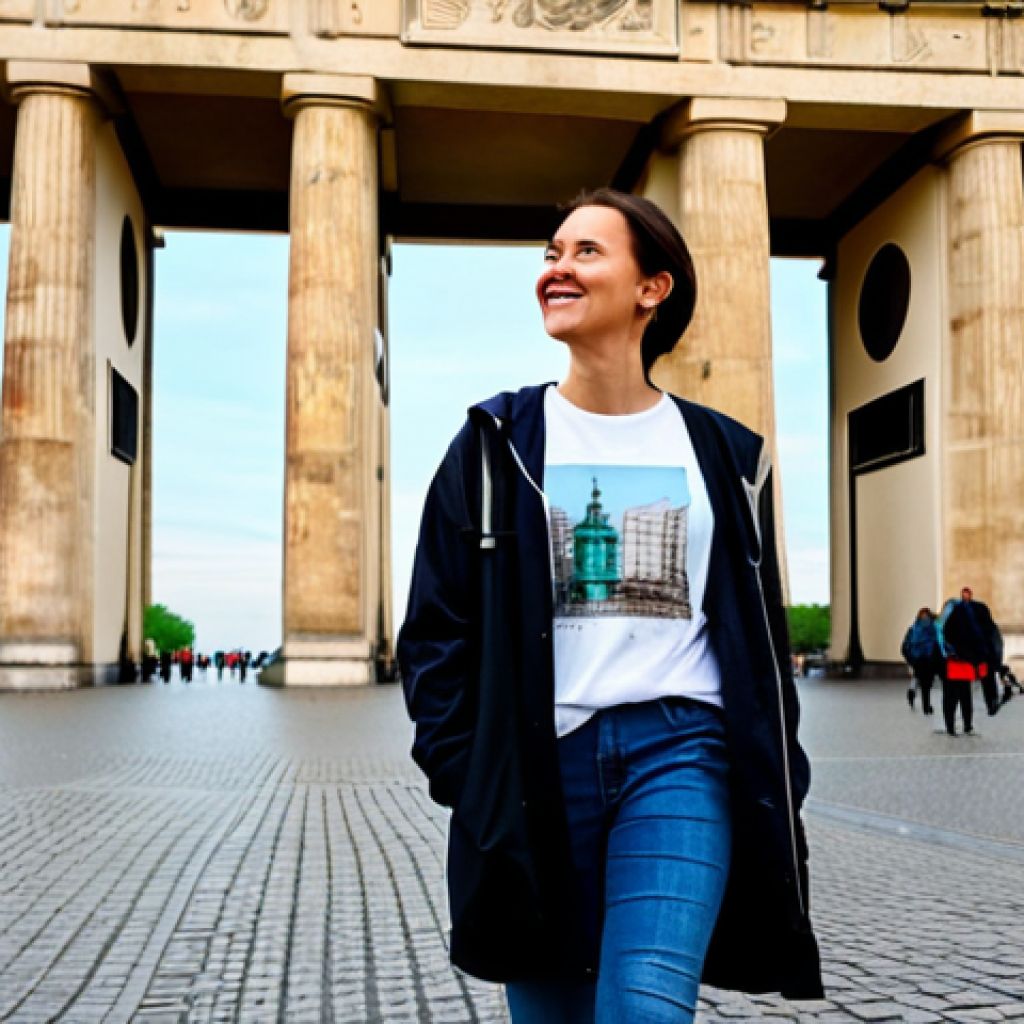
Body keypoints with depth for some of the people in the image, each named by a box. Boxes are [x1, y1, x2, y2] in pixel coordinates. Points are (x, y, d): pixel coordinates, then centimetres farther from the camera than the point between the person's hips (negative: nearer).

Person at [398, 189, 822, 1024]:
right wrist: (463, 772, -5)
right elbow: (437, 627, 4)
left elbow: (761, 639, 11)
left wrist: (775, 793, 5)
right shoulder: (497, 443, 5)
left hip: (678, 754, 0)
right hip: (536, 762, 1)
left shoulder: (724, 454, 8)